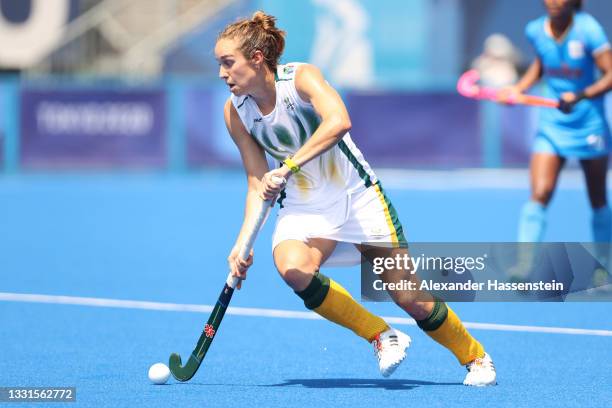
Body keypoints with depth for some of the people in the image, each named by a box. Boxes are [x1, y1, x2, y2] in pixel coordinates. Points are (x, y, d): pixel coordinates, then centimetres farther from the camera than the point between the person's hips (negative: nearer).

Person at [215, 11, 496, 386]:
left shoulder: (301, 77, -20)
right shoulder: (235, 112, -6)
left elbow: (339, 121, -40)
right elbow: (258, 184, -2)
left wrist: (288, 167, -46)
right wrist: (243, 241, -14)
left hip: (357, 196, -3)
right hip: (302, 210, 3)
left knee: (409, 298, -4)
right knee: (293, 269, -30)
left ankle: (476, 357, 24)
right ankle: (382, 336, -12)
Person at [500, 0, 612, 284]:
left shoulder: (587, 29, -16)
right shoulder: (535, 31, -2)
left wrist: (580, 96, -30)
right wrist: (518, 88, 5)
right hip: (552, 126, 2)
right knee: (539, 193, -14)